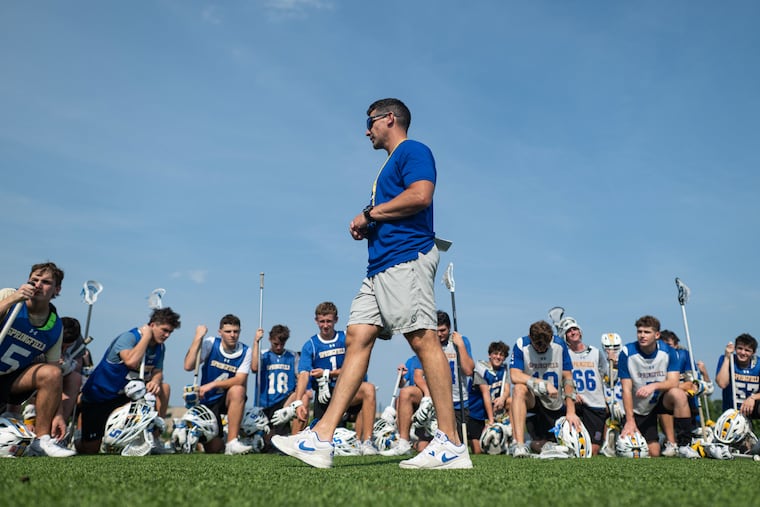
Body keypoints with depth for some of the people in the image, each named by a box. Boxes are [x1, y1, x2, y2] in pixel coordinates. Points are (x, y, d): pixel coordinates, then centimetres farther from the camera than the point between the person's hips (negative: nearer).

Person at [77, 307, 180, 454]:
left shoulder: (159, 347, 0)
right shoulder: (128, 337, -22)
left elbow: (157, 372, -1)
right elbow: (131, 362, -40)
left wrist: (155, 381, -25)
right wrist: (146, 336, -29)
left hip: (126, 393, 6)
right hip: (99, 395, -6)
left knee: (163, 388, -14)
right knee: (89, 450, -5)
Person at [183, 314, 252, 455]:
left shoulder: (245, 351, -7)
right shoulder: (210, 343, -9)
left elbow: (240, 380, -18)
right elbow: (188, 366, -20)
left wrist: (211, 385, -26)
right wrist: (198, 338, -24)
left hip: (229, 399, 0)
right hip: (208, 401, 0)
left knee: (238, 390, -36)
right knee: (212, 449, -7)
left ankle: (232, 443, -29)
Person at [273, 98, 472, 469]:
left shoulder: (413, 151, 1)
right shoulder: (391, 165, 30)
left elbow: (420, 195, -18)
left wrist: (369, 213, -8)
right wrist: (367, 228, 12)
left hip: (405, 259, -10)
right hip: (381, 265, 10)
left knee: (423, 339, -13)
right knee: (357, 337, 1)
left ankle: (451, 445, -8)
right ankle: (321, 439, 0)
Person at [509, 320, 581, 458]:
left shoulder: (559, 345, -7)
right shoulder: (521, 345, -13)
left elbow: (568, 378, -5)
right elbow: (515, 376, -24)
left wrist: (570, 412, -9)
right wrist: (544, 384, -29)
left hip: (555, 405, 2)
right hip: (532, 399, -2)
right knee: (519, 388, -35)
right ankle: (519, 445, -34)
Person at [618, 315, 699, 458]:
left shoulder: (667, 351, -9)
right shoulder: (627, 353, -16)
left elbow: (673, 383, -17)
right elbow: (626, 389, -15)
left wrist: (654, 385, -37)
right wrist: (630, 420, -18)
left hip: (661, 403, 1)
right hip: (639, 410, -1)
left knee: (678, 394, -32)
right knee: (653, 454, -5)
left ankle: (684, 445, -22)